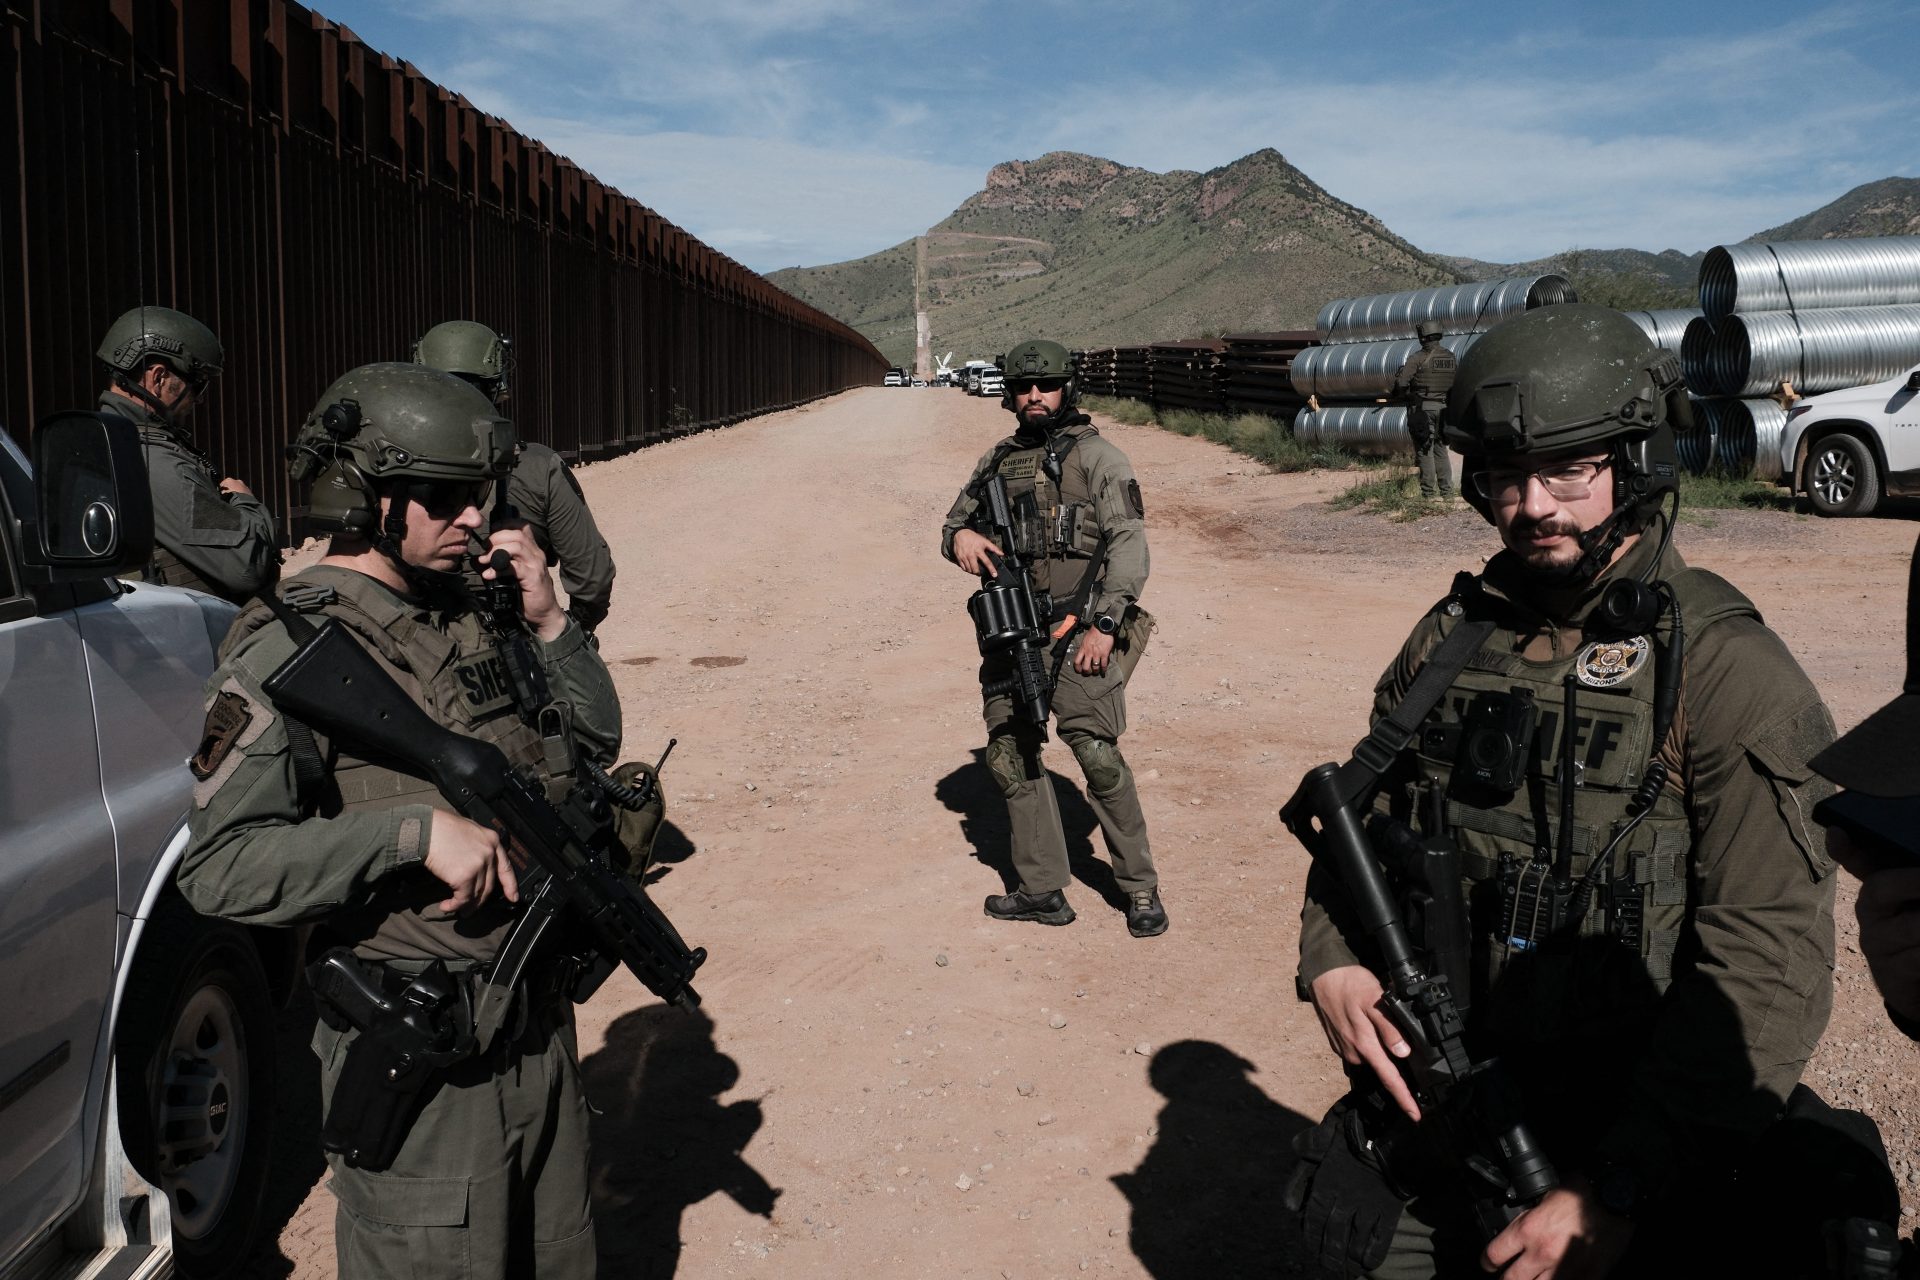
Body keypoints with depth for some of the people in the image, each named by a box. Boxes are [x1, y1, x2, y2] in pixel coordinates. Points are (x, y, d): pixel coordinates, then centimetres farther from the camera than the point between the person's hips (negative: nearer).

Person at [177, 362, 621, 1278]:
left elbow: (592, 743, 12)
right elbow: (219, 867, -22)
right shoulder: (291, 650, -16)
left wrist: (549, 623, -2)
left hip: (536, 1018, 7)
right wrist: (413, 830, -29)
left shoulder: (465, 614, 6)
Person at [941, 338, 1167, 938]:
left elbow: (1129, 543, -9)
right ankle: (1042, 891, 17)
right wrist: (959, 536, -2)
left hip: (1076, 630, -6)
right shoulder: (997, 461, 16)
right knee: (1009, 756, 6)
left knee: (1097, 754, -13)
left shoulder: (1095, 455, -1)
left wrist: (1104, 624, -18)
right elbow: (955, 521, 24)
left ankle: (1140, 888, 2)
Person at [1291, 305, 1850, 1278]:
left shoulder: (1728, 671, -15)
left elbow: (1769, 970, -19)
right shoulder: (1453, 634, 2)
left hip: (1628, 1166, -4)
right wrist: (1332, 960, -8)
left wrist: (1621, 1194, -23)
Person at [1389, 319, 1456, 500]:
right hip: (1443, 408, 5)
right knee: (1441, 450, 14)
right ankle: (1446, 491, 13)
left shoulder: (1418, 358, -11)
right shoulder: (1450, 357, 7)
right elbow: (1455, 382, 11)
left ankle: (1428, 492, -2)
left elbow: (1401, 382, -13)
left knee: (1424, 450, -1)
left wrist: (1401, 396, 6)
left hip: (1422, 408, -5)